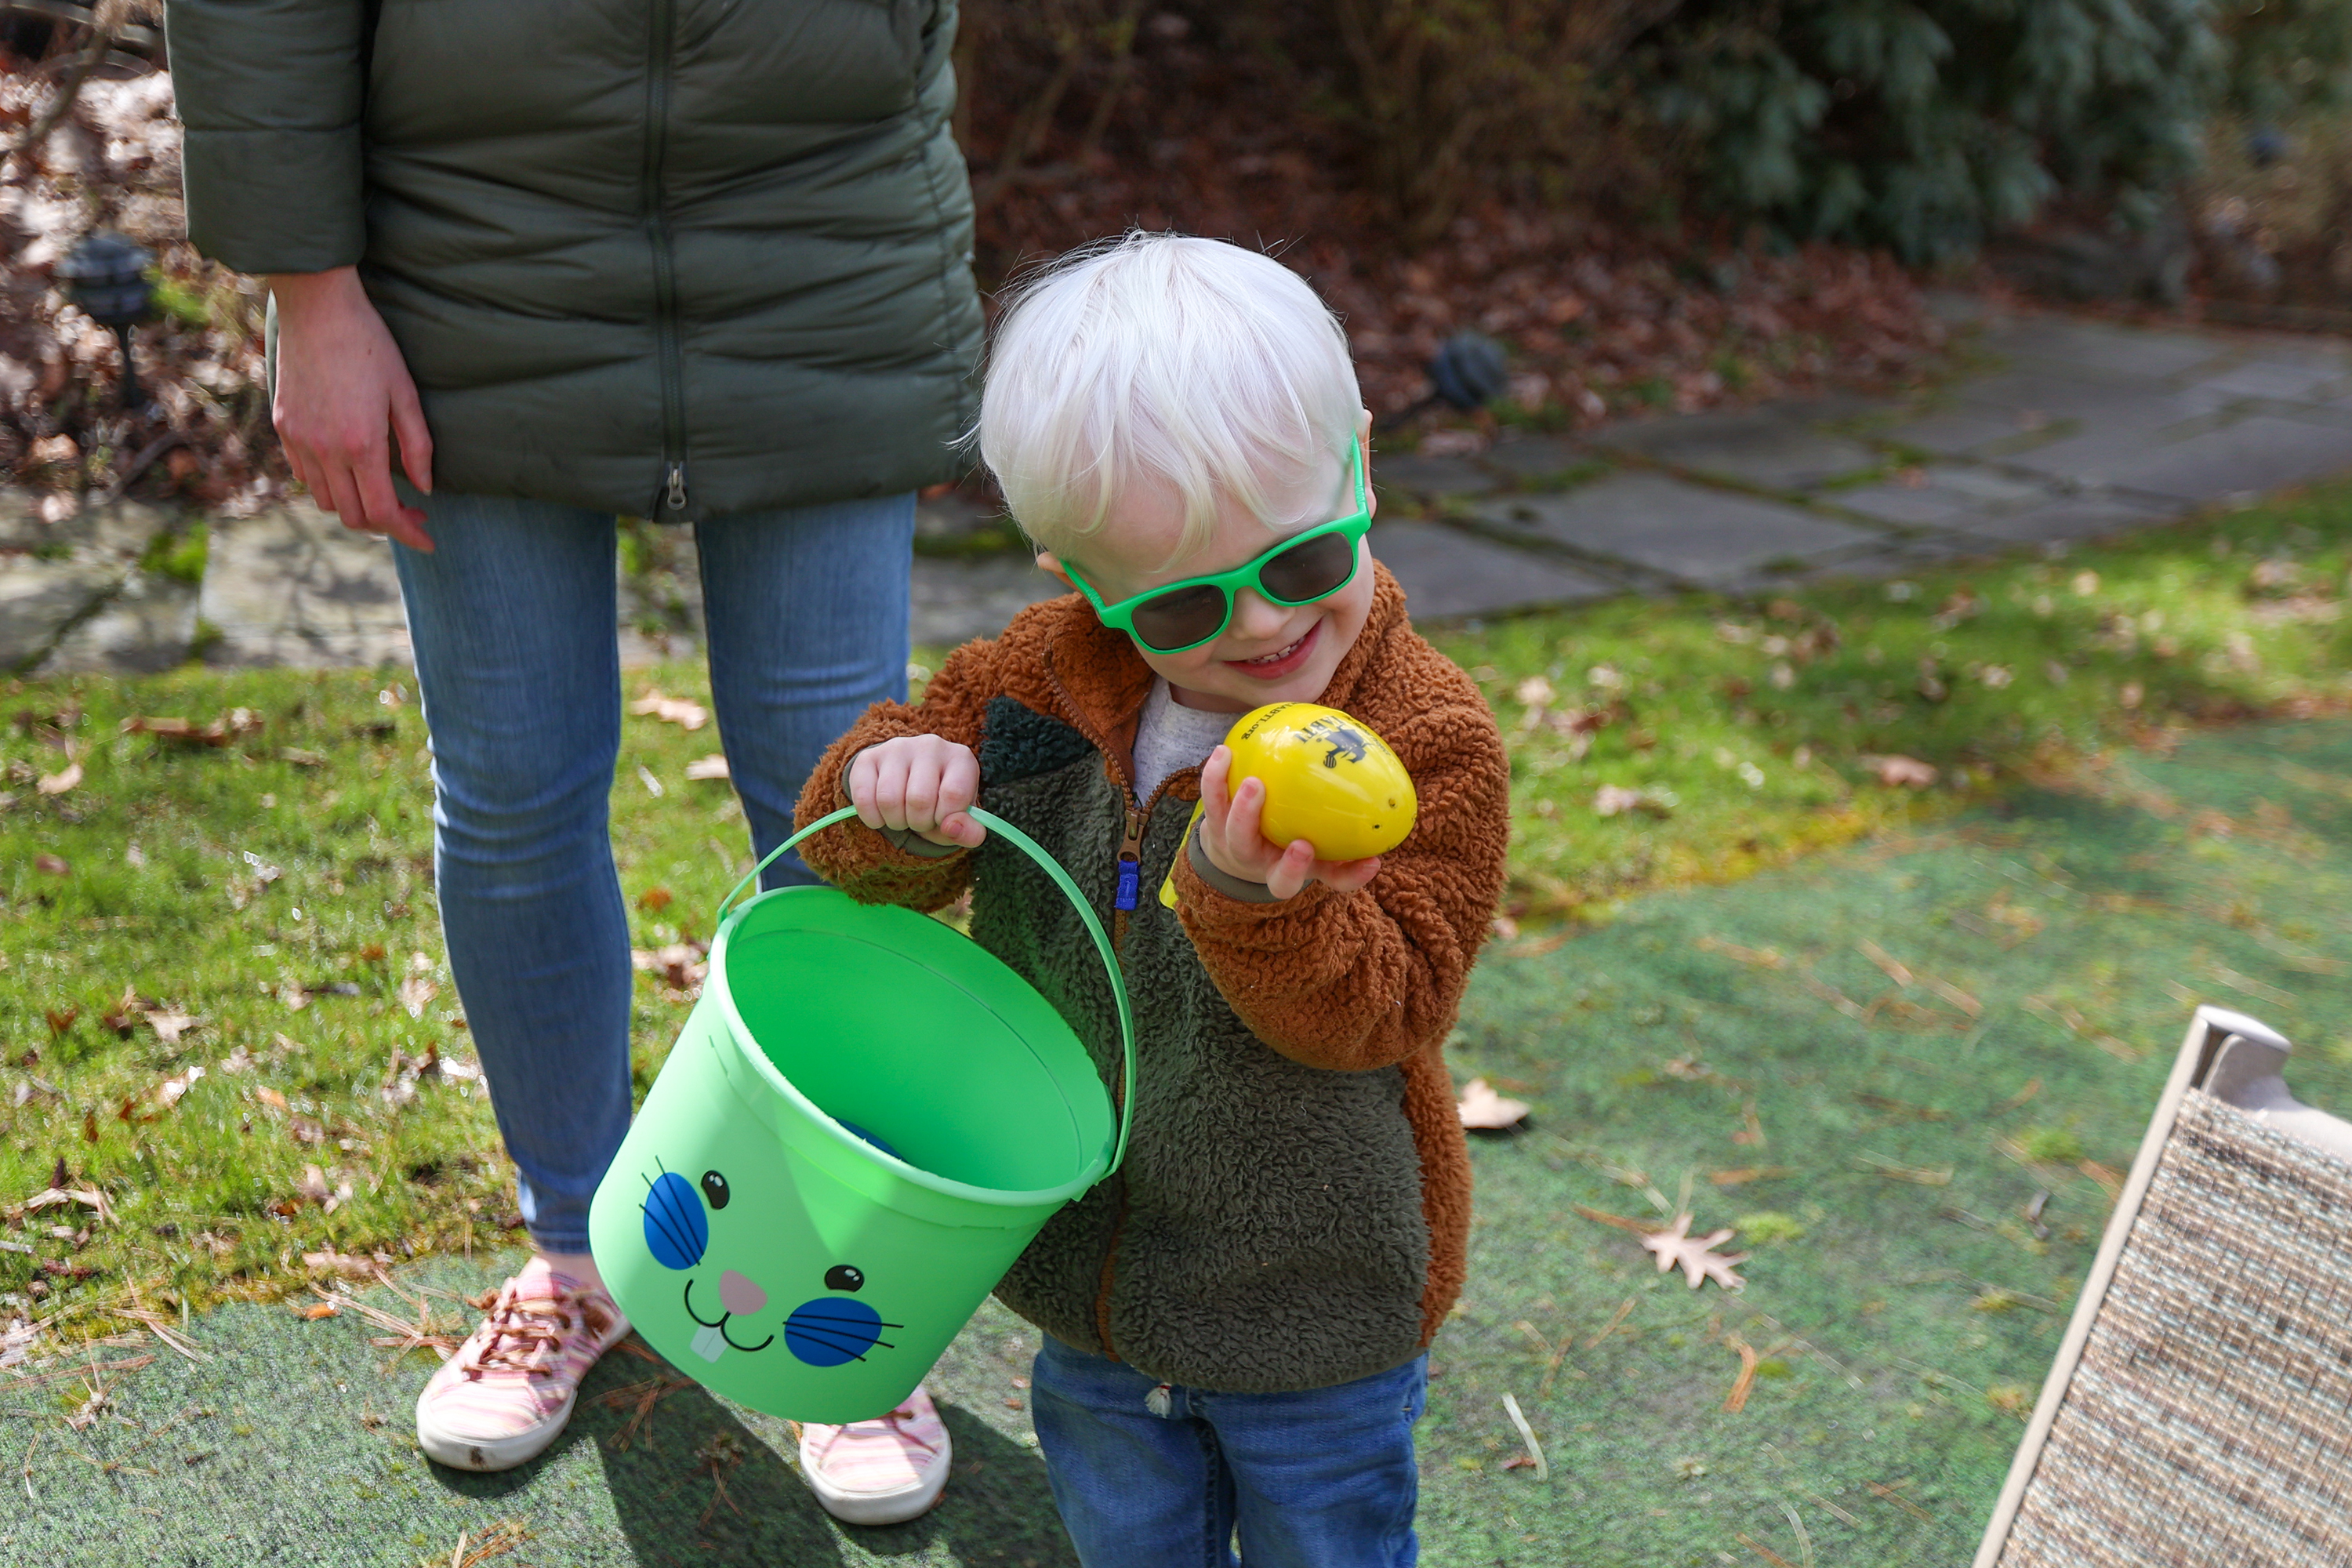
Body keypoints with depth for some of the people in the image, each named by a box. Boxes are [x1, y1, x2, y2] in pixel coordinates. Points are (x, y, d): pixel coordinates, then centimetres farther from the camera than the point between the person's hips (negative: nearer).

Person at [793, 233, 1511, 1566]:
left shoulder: (1430, 744, -21)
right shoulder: (1037, 685, -9)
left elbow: (1379, 1013, -24)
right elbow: (865, 860, -2)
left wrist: (1255, 899, -43)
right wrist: (894, 793, -26)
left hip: (1312, 1311, -4)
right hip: (1094, 1279, 4)